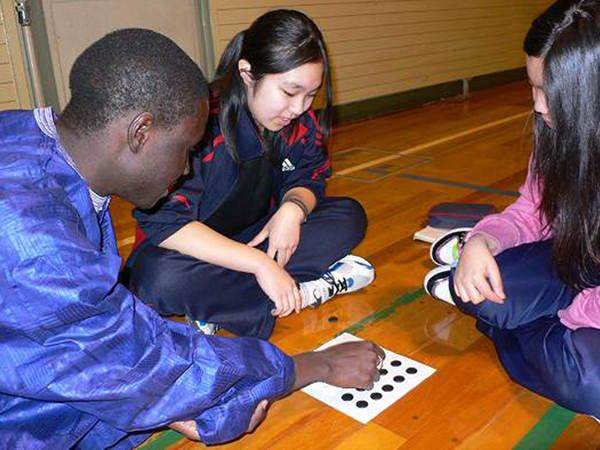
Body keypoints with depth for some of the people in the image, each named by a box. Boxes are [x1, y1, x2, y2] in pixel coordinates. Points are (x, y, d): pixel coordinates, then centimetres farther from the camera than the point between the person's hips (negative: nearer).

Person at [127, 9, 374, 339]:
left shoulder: (301, 122, -7)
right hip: (195, 251, -5)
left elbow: (308, 179, 4)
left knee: (349, 216, -7)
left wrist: (293, 208, -22)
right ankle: (308, 291, -23)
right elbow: (164, 223, -31)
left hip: (257, 236, 6)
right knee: (158, 277, -38)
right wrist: (259, 263, -35)